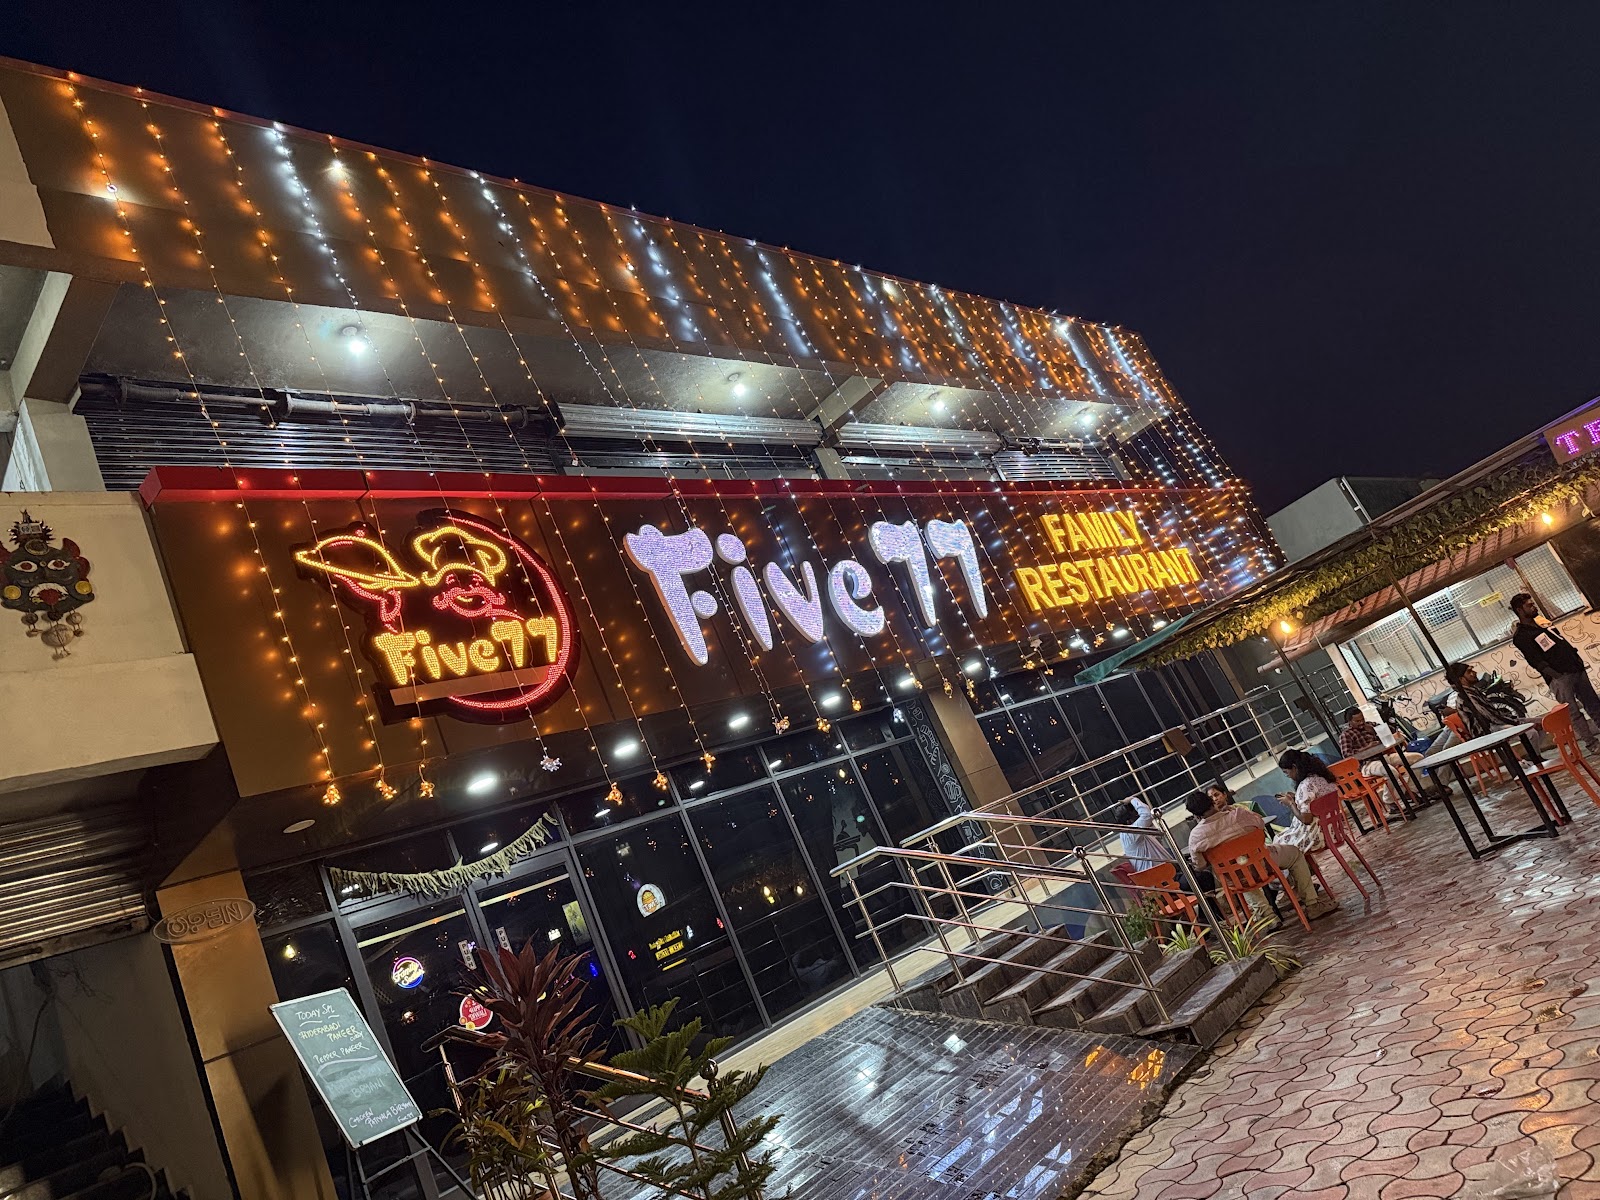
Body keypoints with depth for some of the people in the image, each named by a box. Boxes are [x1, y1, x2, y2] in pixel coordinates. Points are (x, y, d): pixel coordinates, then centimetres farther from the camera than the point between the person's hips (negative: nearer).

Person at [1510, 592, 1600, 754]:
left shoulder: (1543, 624, 18)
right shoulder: (1520, 636, -8)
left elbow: (1564, 642, 23)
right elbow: (1536, 661, -15)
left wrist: (1579, 661, 13)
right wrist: (1557, 676, -24)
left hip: (1576, 669, 8)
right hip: (1559, 678, -8)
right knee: (1574, 713, -4)